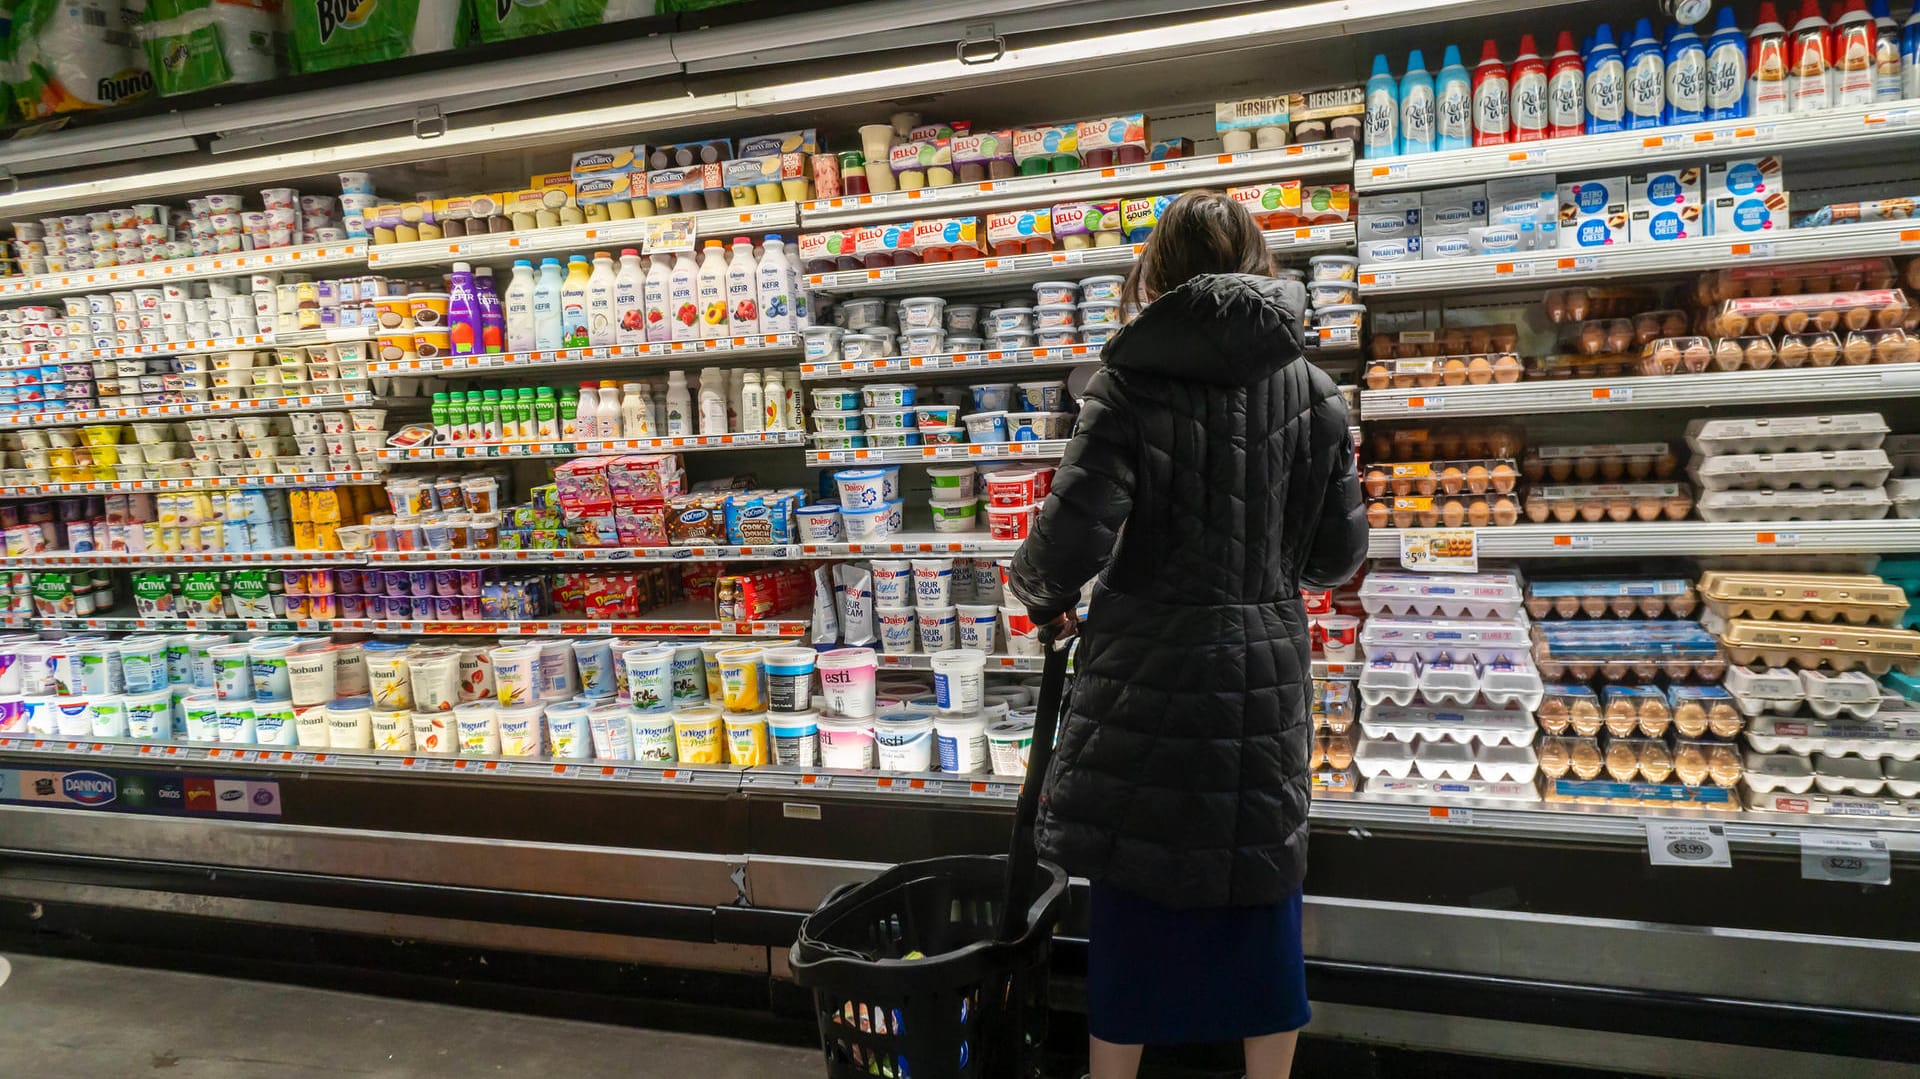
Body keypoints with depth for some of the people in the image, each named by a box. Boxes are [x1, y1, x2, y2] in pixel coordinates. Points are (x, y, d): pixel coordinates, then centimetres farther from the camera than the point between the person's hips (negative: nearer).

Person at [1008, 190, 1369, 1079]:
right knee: (1260, 896, 15)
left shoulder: (1129, 384, -9)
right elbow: (1337, 554, 4)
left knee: (1133, 900, 10)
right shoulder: (1310, 389, 2)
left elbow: (1073, 534, -17)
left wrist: (1037, 591, 4)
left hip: (1146, 674, -2)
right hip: (1264, 671, 3)